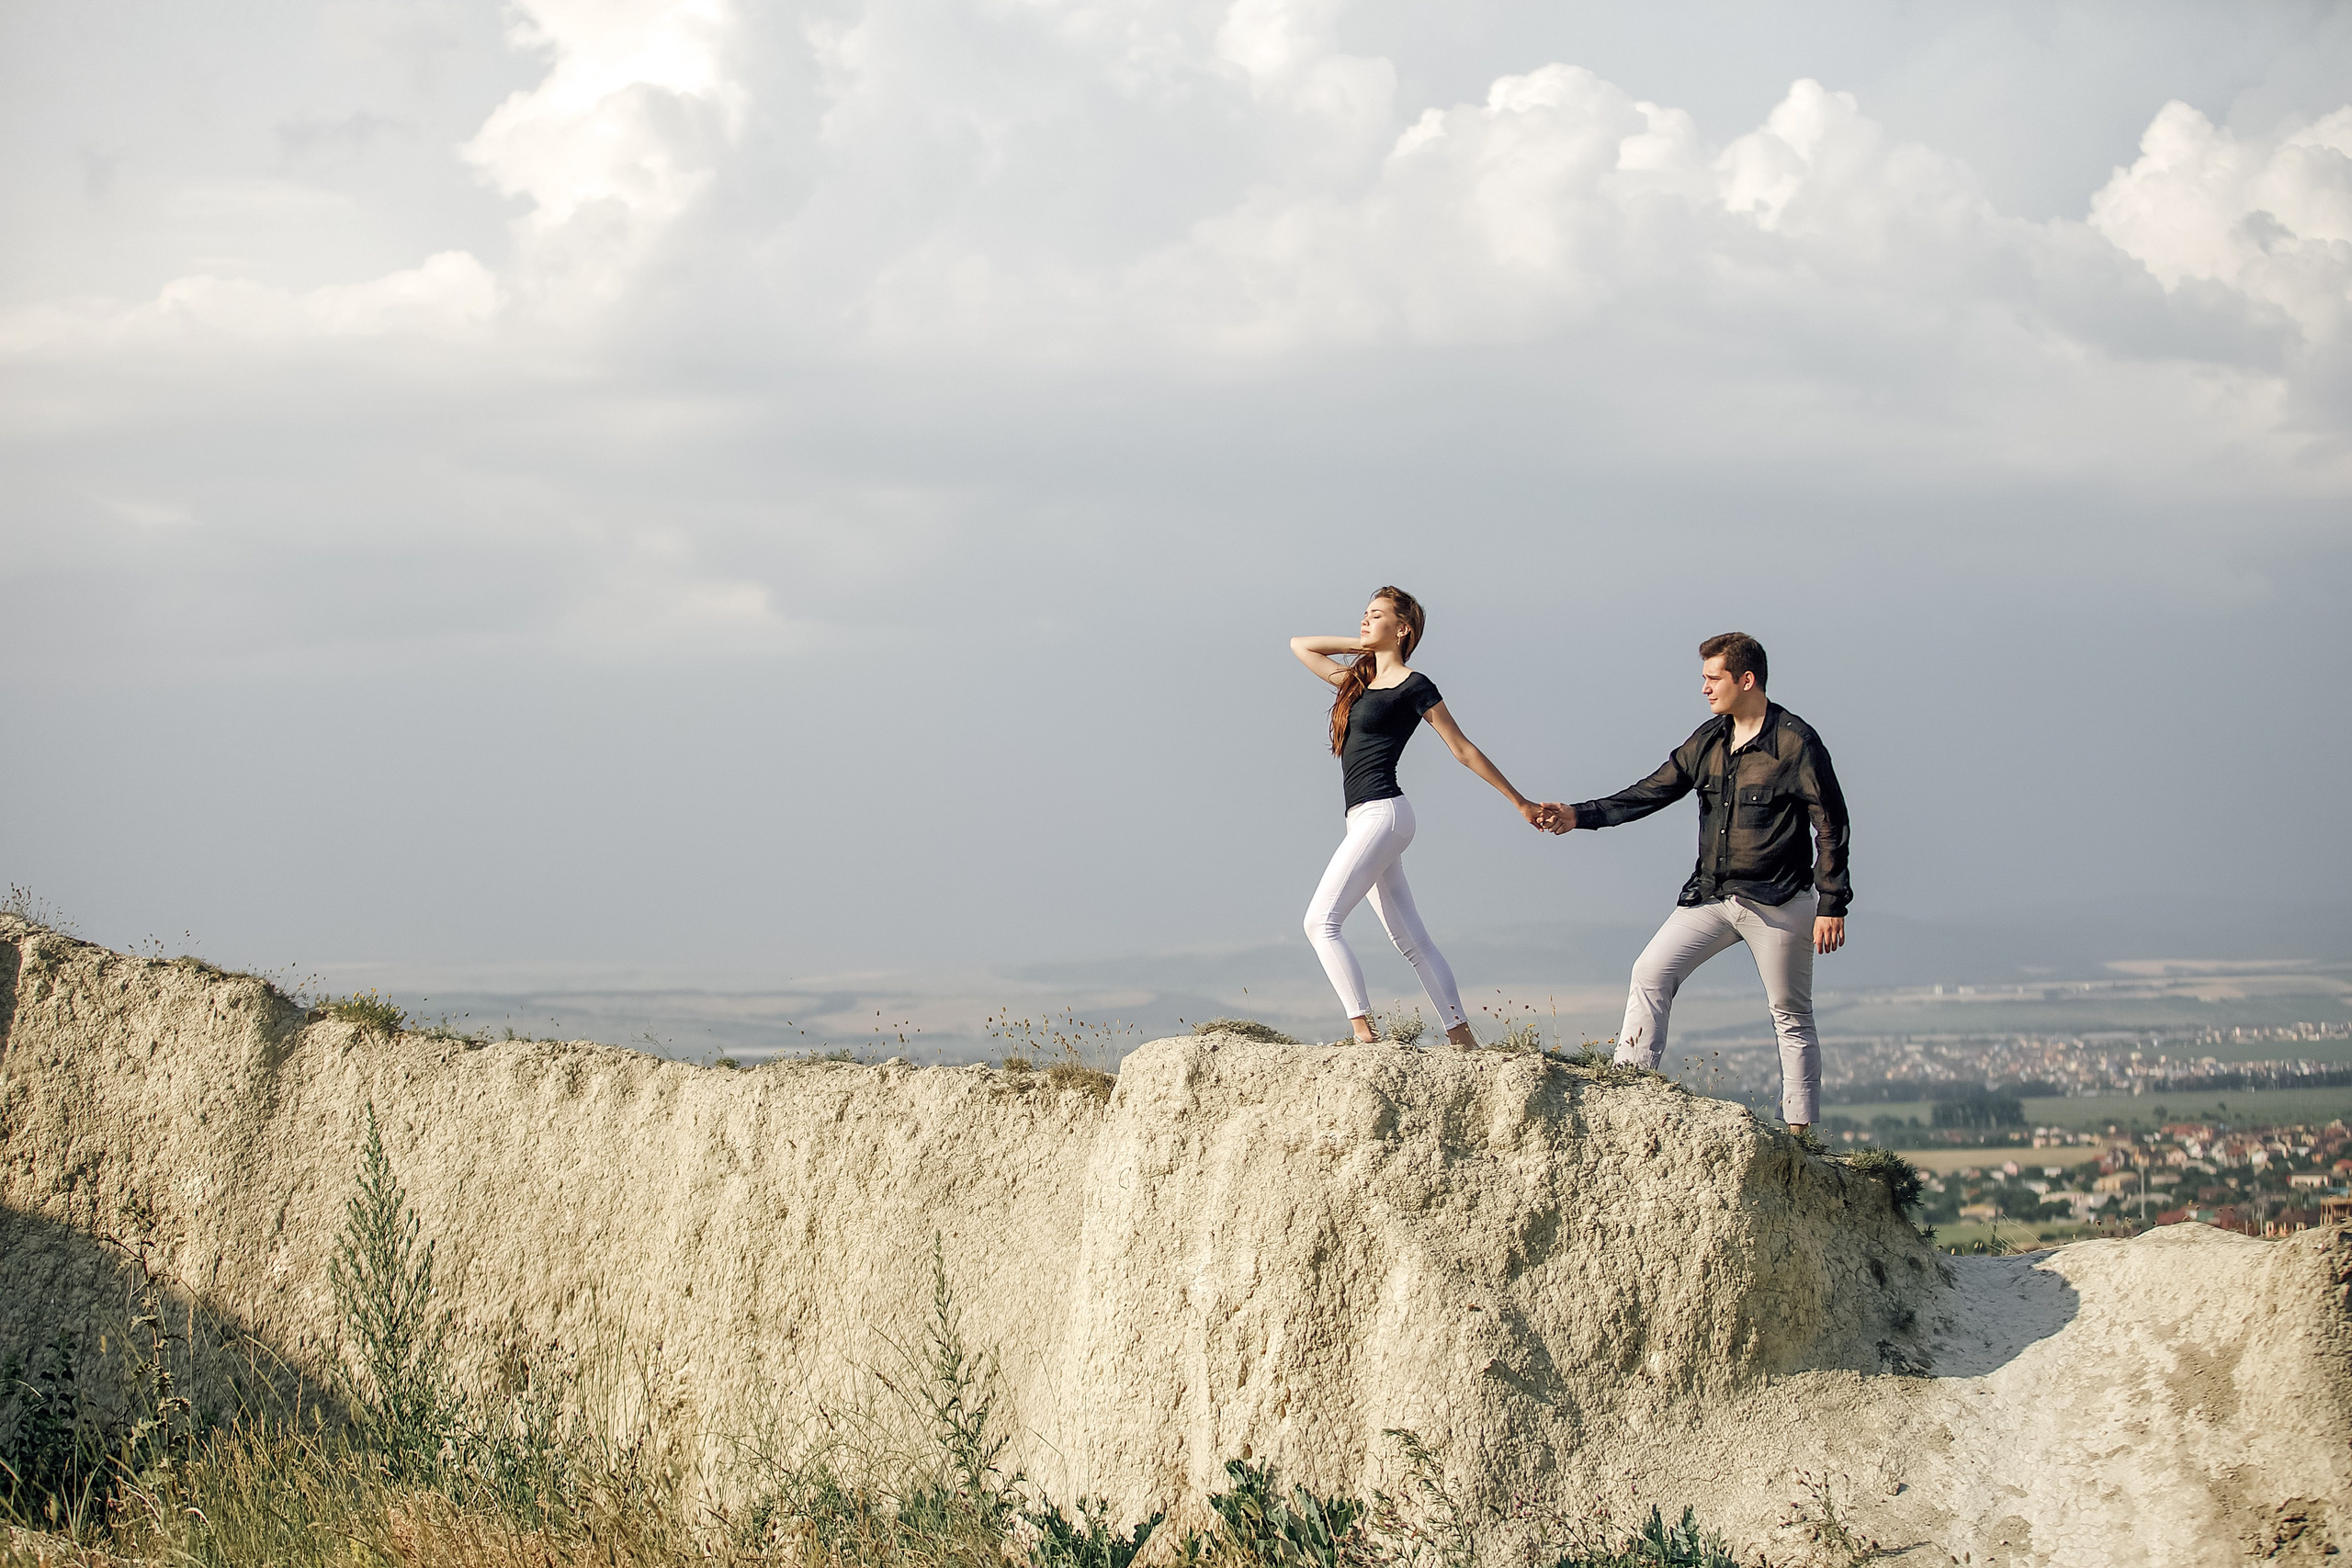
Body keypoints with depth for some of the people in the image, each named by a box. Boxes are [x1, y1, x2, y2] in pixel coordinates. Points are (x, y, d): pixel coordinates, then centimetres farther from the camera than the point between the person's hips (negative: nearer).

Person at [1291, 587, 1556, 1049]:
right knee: (1411, 939, 6)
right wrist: (1363, 646, 18)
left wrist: (1521, 803, 2)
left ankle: (1363, 1030, -25)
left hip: (1382, 814, -9)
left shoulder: (1413, 686, -4)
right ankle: (1462, 1037, 6)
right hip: (1365, 820, 9)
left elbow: (1464, 751, -1)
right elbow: (1301, 646, 31)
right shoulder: (1359, 680, 18)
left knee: (1321, 921, -18)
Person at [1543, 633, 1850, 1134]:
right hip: (1710, 895, 6)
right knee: (1651, 972, -6)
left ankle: (1799, 1130, 7)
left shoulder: (1795, 743, -12)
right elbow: (1652, 792, 11)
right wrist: (1581, 816, 0)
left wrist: (1832, 906, -14)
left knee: (1790, 1016, 2)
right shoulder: (1708, 740, 8)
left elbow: (1831, 826, -11)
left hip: (1777, 903, -6)